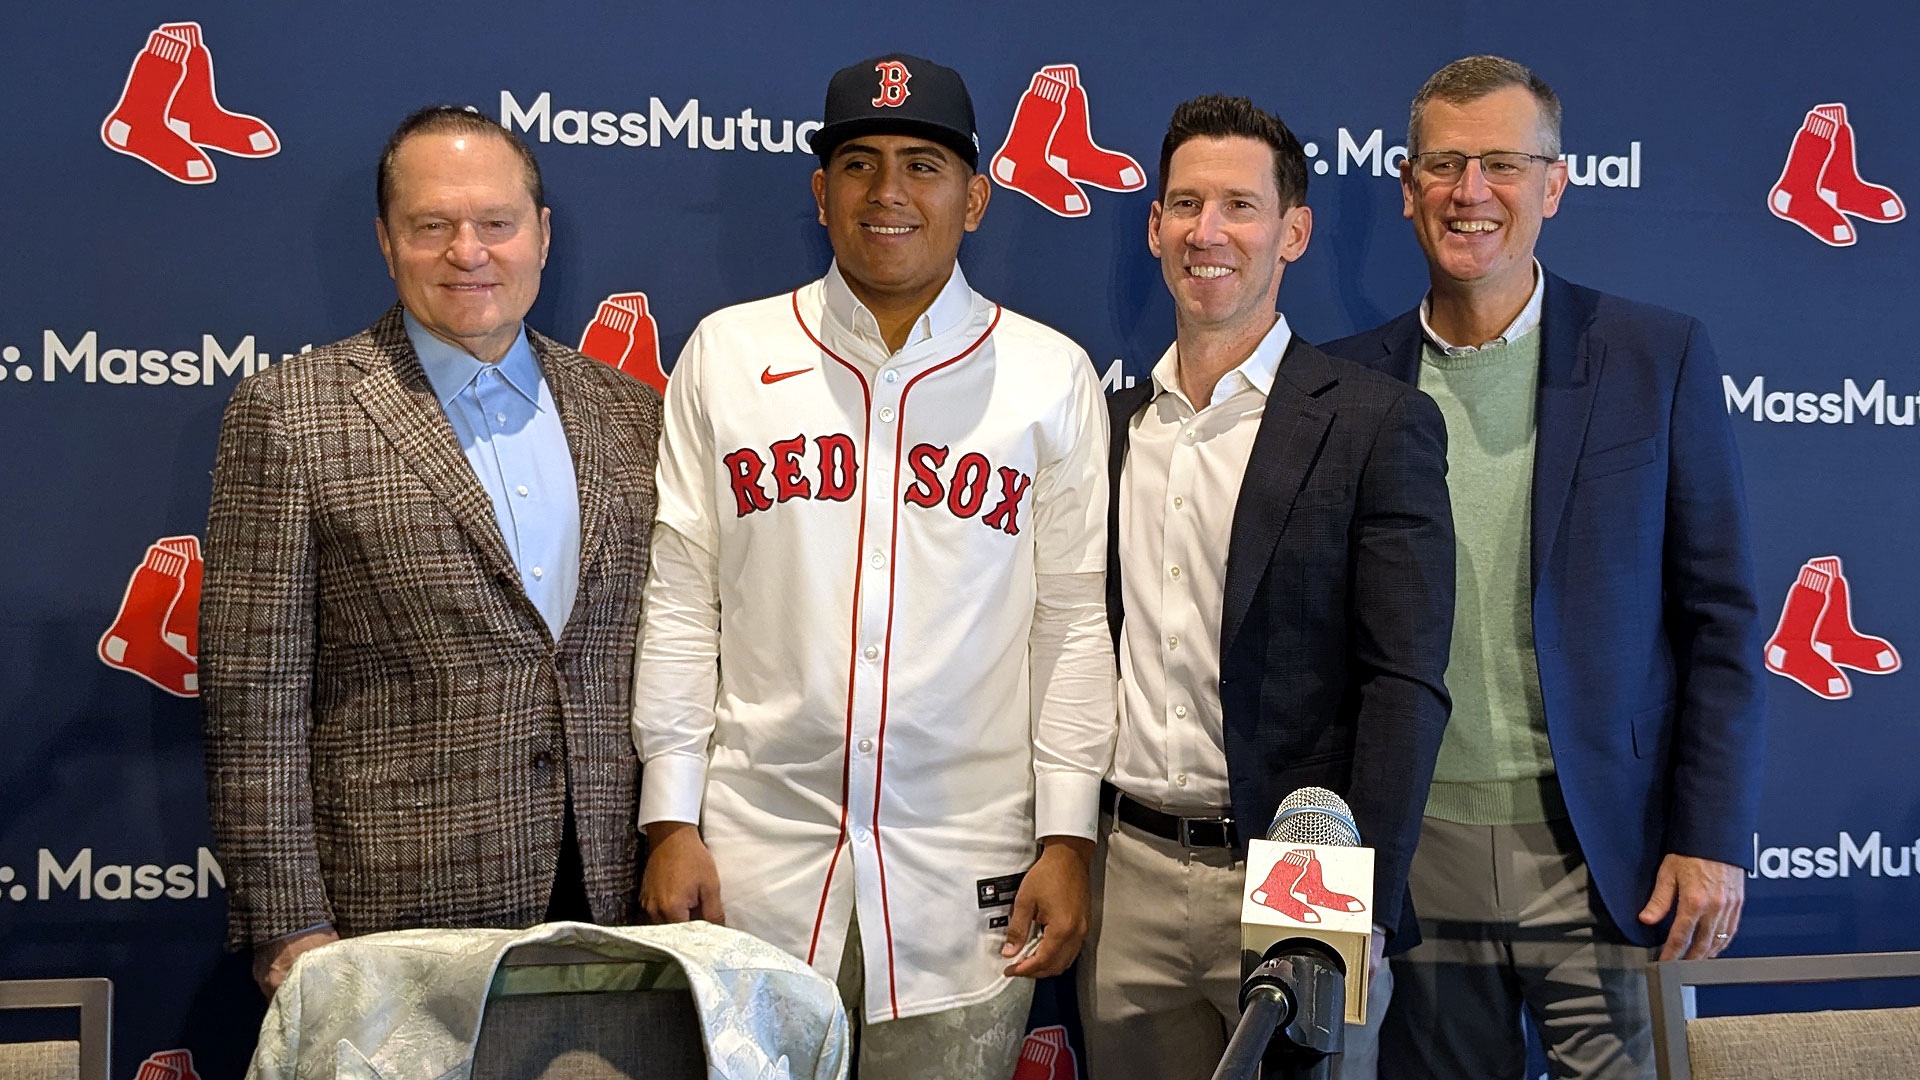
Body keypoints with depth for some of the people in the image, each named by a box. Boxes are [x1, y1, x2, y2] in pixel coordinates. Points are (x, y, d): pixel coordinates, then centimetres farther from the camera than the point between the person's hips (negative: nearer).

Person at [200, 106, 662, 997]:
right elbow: (253, 698, -6)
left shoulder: (629, 413, 10)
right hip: (395, 919, -3)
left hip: (609, 898, 4)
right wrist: (288, 930, -10)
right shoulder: (289, 416, -3)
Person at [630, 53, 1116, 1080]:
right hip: (754, 859, 1)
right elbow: (679, 600, 5)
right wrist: (670, 821, 1)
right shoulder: (725, 353, 5)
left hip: (965, 879, 0)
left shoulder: (1050, 376, 3)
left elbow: (1073, 620, 3)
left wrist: (1068, 839, -1)